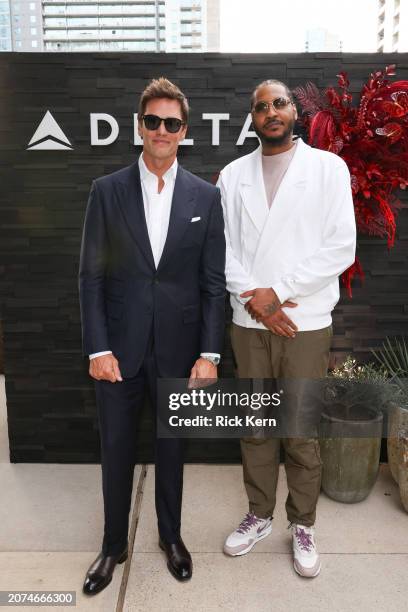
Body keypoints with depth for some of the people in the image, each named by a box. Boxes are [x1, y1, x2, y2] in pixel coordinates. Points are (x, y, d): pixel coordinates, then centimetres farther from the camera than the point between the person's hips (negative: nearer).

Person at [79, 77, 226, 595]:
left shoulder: (205, 196, 1)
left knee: (171, 446, 16)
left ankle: (170, 535, 40)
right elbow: (91, 276, -2)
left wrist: (209, 354, -6)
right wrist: (98, 349, -8)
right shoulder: (107, 190, 0)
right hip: (119, 345, 0)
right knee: (116, 448, 13)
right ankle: (114, 544, 36)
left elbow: (213, 282, -1)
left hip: (177, 347, 0)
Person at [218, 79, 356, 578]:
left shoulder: (328, 167, 0)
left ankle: (303, 524, 29)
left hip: (305, 322, -2)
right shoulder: (233, 174, 8)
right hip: (249, 321, 3)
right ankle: (259, 514, 33)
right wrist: (252, 297, -11)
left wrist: (276, 292, -13)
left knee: (302, 432, 7)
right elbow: (222, 246, 4)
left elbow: (341, 248, -8)